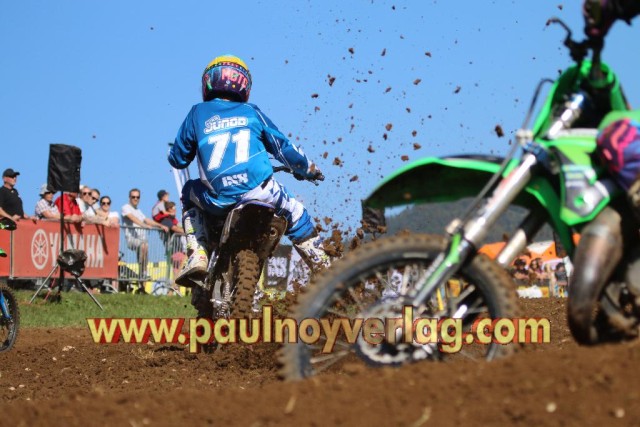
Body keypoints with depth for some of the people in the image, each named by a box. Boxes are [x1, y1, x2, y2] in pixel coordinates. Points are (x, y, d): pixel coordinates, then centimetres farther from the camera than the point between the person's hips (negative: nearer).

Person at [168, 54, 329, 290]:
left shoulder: (197, 114, 14)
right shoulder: (252, 112, 17)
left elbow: (178, 159, 18)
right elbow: (283, 148, 22)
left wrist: (175, 154, 44)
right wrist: (309, 169, 41)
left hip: (217, 201, 0)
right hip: (259, 190, 1)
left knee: (189, 194, 32)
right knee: (294, 213, 30)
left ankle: (197, 257, 14)